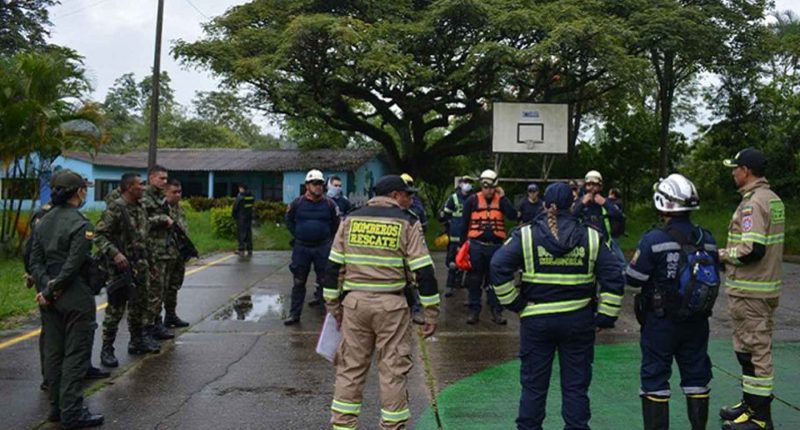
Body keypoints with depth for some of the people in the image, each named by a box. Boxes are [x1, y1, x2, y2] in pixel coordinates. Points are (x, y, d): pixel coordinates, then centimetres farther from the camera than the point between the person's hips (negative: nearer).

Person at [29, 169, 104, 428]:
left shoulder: (44, 222, 9)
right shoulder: (81, 225, -15)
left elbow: (35, 261, 5)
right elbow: (73, 265, -19)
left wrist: (46, 287, -4)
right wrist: (51, 291, -10)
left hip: (50, 297, 8)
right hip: (75, 298, -8)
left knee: (53, 352, 13)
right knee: (75, 355, -1)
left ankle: (57, 407, 23)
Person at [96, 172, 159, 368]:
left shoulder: (140, 208, 11)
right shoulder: (115, 209, -14)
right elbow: (99, 235, -17)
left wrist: (146, 263, 19)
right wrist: (114, 253, -28)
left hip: (140, 266, 8)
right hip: (121, 266, -8)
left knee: (139, 306, 16)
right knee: (115, 309, -3)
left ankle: (137, 341, 30)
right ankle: (107, 349, 6)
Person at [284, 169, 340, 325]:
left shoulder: (329, 204, -2)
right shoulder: (297, 203, -2)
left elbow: (336, 223, 11)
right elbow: (289, 220, 15)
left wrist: (328, 238, 7)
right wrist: (297, 235, 8)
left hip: (323, 248, 0)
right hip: (301, 248, 0)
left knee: (324, 279, 8)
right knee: (299, 282, 4)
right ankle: (294, 314, 10)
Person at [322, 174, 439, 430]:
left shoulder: (350, 220, 7)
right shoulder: (407, 223, -3)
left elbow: (334, 266, 7)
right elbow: (423, 271, -7)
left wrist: (332, 305, 14)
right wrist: (431, 313, -2)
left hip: (354, 303, 4)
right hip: (391, 304, -3)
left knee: (351, 366, 13)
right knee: (393, 369, 7)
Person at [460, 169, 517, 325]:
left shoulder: (501, 199, 3)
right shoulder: (472, 200, -1)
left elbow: (513, 216, -12)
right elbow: (465, 223, 2)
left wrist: (503, 197, -13)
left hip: (496, 246, 1)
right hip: (476, 245, -1)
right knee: (474, 280, 6)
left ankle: (496, 311, 15)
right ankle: (474, 311, 15)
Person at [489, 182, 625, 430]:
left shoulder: (526, 235, -4)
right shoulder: (591, 238, 0)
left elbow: (498, 267, -11)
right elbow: (614, 279, -3)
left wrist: (515, 303, -4)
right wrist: (605, 317, 2)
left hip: (536, 320, 0)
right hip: (579, 321, 1)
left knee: (533, 384, 11)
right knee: (576, 386, 11)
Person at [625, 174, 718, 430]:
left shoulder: (653, 240, -18)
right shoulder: (706, 239, -2)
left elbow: (633, 279, -14)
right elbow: (714, 281, 6)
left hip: (661, 322, -5)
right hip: (697, 322, 5)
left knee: (654, 379, 6)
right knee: (696, 376, 17)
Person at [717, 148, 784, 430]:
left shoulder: (753, 202, -19)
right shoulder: (773, 199, 12)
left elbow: (752, 249, -27)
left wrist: (724, 254, -12)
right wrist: (732, 252, 11)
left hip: (749, 290, -10)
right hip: (766, 286, 10)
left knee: (754, 349, -1)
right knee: (754, 347, 19)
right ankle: (751, 403, 31)